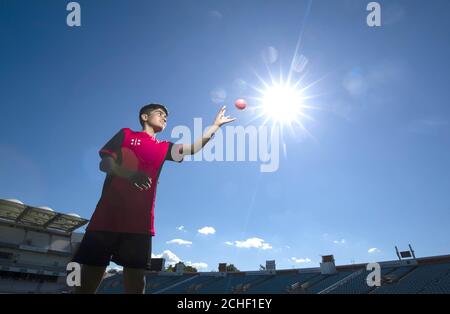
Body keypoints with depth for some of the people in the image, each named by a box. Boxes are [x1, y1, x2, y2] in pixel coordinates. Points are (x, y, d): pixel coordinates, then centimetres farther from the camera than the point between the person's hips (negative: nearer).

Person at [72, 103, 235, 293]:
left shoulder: (164, 148, 20)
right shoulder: (126, 134, 12)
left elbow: (193, 148, 11)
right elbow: (104, 164, 0)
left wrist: (216, 125, 9)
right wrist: (128, 173, -20)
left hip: (140, 221, 3)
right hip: (108, 215, -2)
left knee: (136, 281, 2)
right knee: (88, 281, 0)